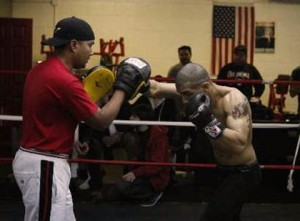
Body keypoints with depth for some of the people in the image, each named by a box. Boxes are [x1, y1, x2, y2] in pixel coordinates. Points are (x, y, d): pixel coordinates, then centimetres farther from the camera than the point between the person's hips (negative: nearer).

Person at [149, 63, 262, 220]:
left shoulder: (233, 98, -28)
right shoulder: (196, 90, -9)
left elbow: (239, 144, -39)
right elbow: (156, 89, -3)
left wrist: (208, 123, -41)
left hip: (243, 174, -9)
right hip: (226, 171, 9)